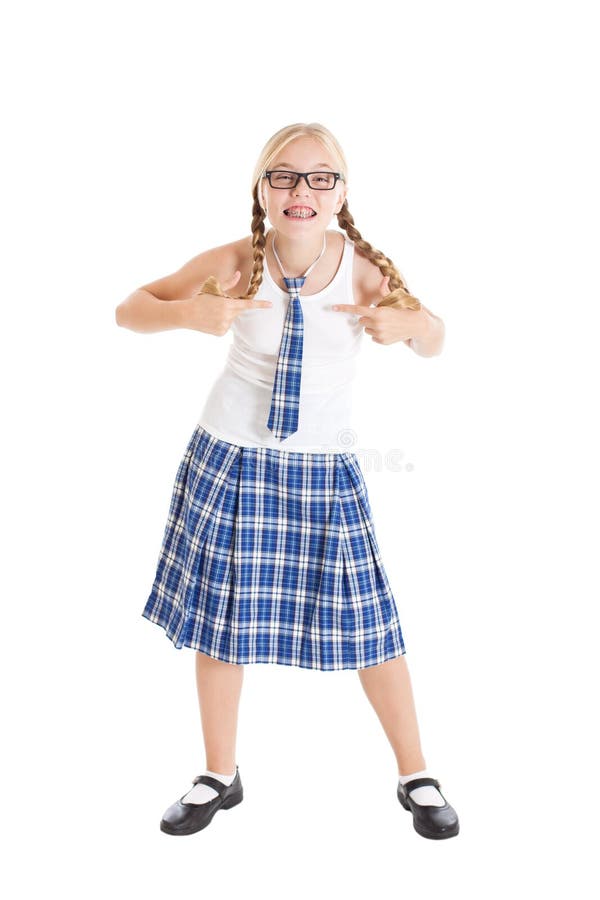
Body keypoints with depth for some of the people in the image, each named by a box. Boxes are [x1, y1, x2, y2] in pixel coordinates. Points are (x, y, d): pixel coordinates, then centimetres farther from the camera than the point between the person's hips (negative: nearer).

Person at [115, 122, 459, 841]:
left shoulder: (365, 270, -10)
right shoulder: (233, 265, -12)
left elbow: (433, 342, 4)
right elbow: (128, 310, -3)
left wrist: (409, 325, -20)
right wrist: (190, 313, -24)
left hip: (324, 470, 0)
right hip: (229, 459, 1)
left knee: (366, 622, 3)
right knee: (219, 618, 11)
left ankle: (415, 778, 25)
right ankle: (220, 777, 32)